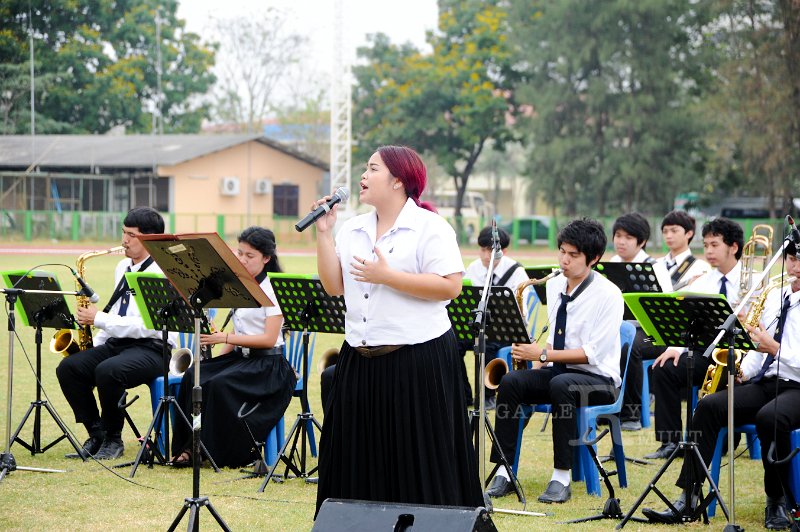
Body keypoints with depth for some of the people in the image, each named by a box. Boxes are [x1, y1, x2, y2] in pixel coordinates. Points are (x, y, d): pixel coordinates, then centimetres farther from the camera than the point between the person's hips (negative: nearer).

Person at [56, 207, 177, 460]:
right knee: (68, 367, -14)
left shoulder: (160, 273, -12)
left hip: (152, 348, -8)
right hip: (117, 343, 8)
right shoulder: (123, 267, 15)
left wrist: (99, 319, -17)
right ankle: (96, 435, -5)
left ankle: (113, 439, -13)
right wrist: (96, 344, 9)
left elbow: (146, 325, -21)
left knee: (107, 371, -35)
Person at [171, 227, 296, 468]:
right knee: (193, 377, -19)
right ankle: (189, 447, -19)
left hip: (267, 365, -7)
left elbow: (269, 339, -17)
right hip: (240, 357, 7)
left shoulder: (273, 289, -10)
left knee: (219, 384, -32)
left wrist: (225, 338, -23)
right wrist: (218, 359, 2)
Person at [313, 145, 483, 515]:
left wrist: (387, 276, -18)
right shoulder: (351, 230, 14)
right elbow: (334, 286, 7)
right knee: (362, 463, 8)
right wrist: (323, 234, 1)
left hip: (418, 361, -6)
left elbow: (450, 286, -16)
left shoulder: (430, 228, -5)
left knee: (418, 461, -2)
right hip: (360, 361, 6)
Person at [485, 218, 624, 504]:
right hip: (557, 372, 6)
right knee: (510, 382, -21)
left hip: (598, 380, -6)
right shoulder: (554, 286, 9)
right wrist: (537, 362, 0)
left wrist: (543, 355, -22)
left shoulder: (608, 295, -12)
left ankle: (561, 477, -32)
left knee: (561, 385, -38)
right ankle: (504, 473, -23)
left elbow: (593, 353, -18)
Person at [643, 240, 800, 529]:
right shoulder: (774, 297, 15)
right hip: (765, 383, 6)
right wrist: (743, 371, 3)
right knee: (709, 406, -18)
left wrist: (775, 348, -21)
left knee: (769, 417, -37)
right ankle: (688, 498, -22)